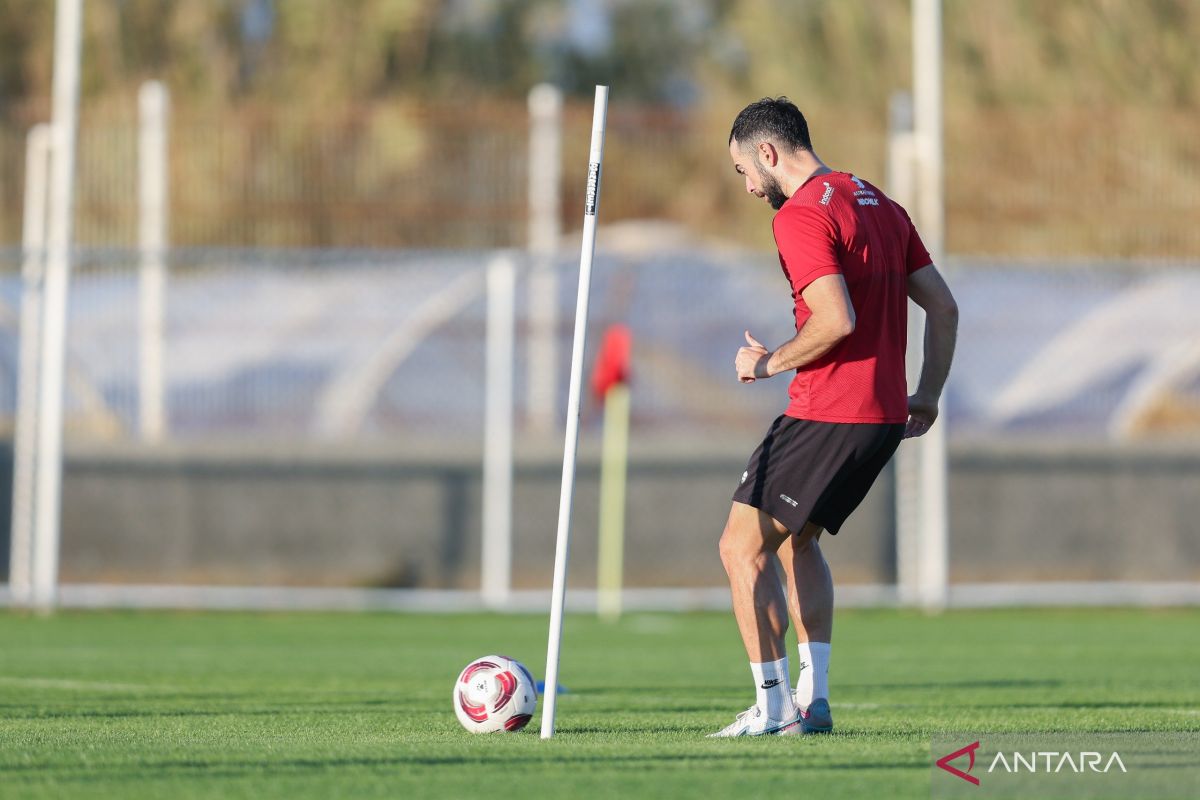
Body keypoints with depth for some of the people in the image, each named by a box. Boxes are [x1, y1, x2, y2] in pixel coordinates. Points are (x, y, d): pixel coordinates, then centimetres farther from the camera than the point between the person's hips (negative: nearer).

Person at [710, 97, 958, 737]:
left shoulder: (801, 215, -13)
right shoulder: (879, 205, 15)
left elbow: (836, 320, -24)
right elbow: (943, 307, 15)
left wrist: (772, 363, -9)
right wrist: (927, 396, 19)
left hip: (827, 414, -9)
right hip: (885, 418, 9)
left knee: (742, 547, -2)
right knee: (796, 539, 23)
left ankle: (772, 707, -6)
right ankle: (812, 698, 17)